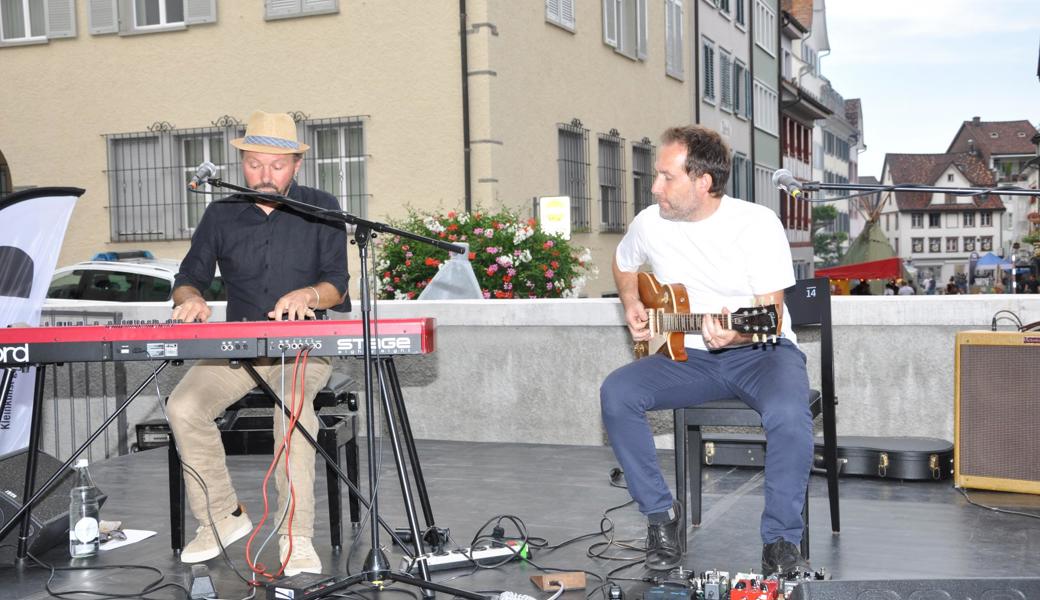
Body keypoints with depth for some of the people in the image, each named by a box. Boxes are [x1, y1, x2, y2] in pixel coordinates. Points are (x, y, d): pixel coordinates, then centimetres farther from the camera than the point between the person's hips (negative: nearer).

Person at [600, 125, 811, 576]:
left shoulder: (758, 224, -14)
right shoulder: (649, 223, -1)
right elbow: (624, 264, 24)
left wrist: (740, 333, -38)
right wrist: (632, 305, 6)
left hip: (760, 351, -4)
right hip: (690, 355, 4)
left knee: (789, 414, -36)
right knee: (617, 392, -22)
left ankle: (781, 541, -16)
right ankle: (661, 513, -7)